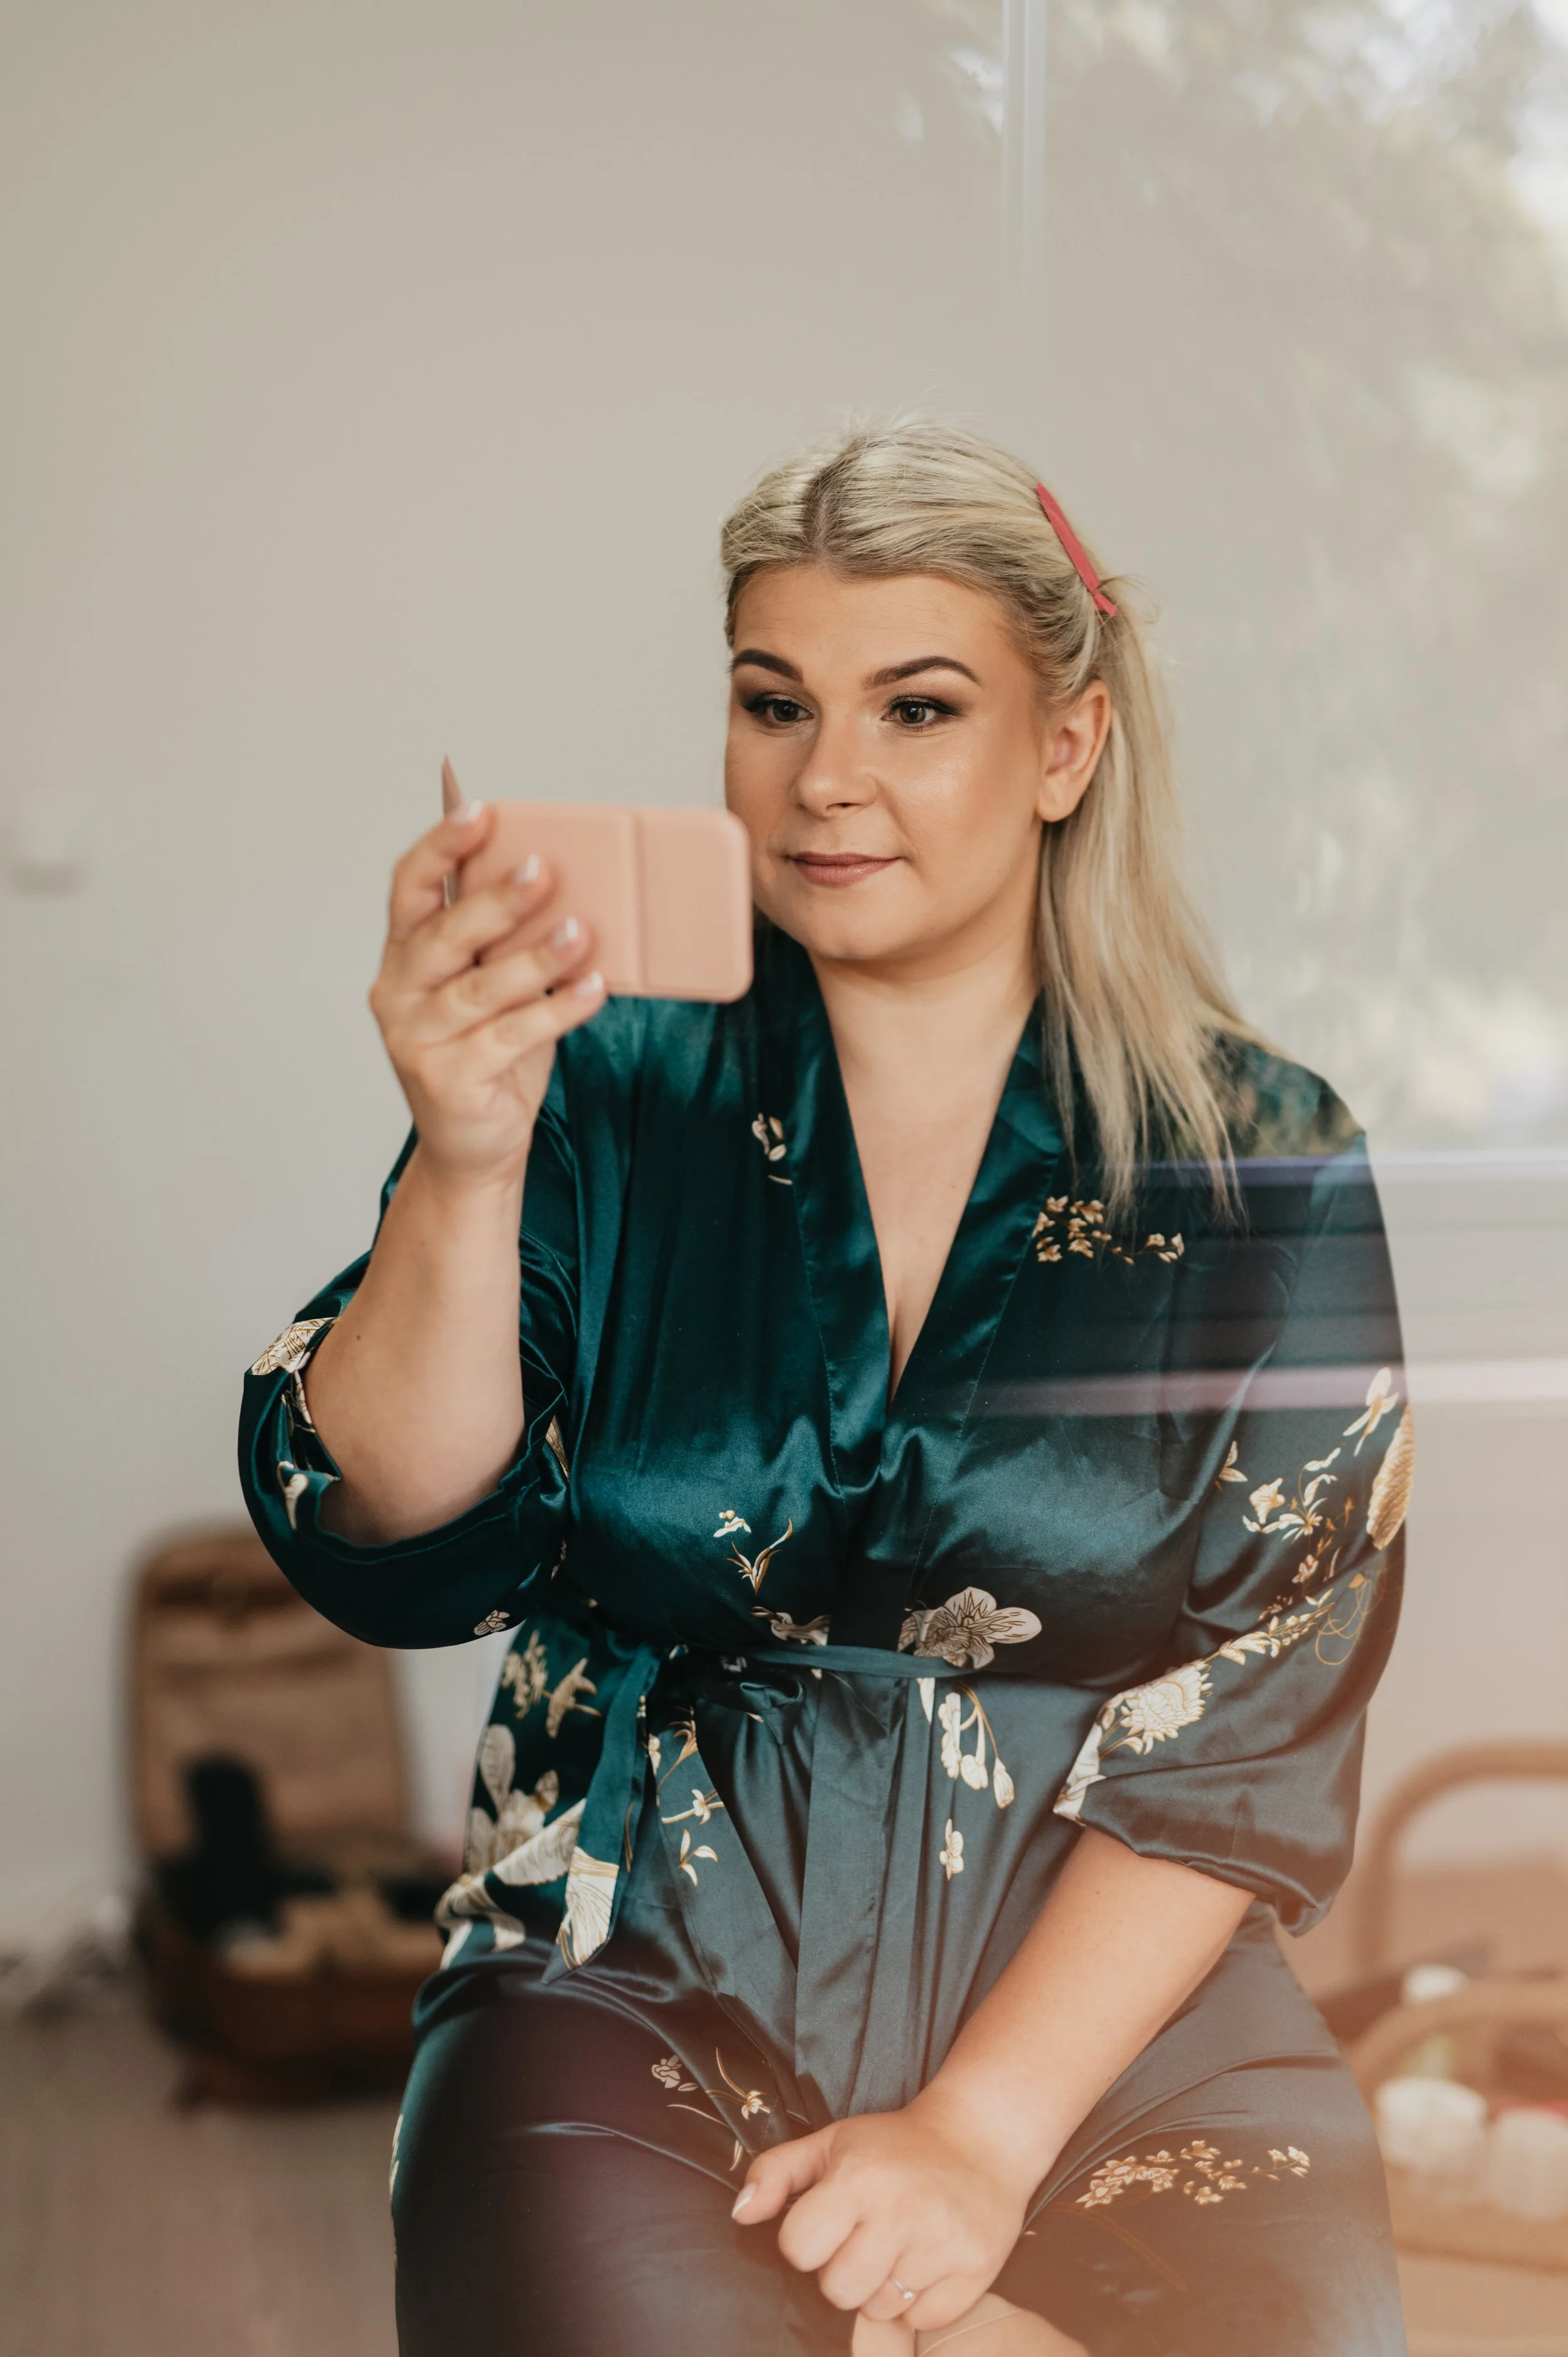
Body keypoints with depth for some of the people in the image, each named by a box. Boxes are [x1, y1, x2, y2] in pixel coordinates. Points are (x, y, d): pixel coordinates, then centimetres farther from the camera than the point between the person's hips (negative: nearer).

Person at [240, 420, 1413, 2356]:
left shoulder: (1261, 1167, 2)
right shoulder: (607, 1092, 2)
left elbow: (1258, 1720, -2)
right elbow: (389, 1553, -9)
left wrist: (981, 2130, -13)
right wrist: (468, 1161, -25)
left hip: (1109, 2002, 1)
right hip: (651, 1975, 0)